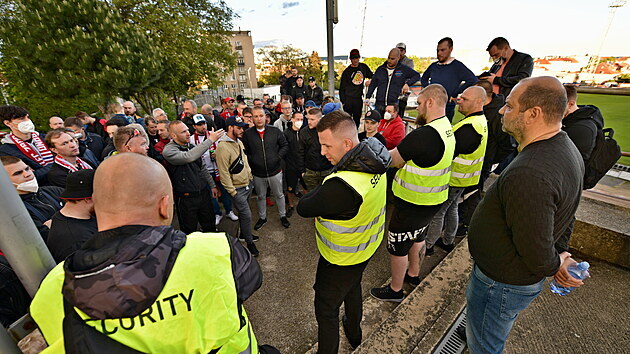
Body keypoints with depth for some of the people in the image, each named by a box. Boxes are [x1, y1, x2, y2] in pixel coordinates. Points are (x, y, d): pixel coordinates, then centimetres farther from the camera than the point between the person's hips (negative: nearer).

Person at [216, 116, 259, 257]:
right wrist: (232, 191, -18)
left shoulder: (239, 141, 6)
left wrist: (250, 176, 14)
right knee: (247, 215, -1)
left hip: (247, 184, 8)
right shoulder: (222, 147, -22)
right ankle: (249, 242, 18)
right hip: (238, 189, -8)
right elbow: (224, 172, -21)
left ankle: (243, 233, 42)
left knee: (243, 212, 22)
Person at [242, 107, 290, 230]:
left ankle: (283, 216, 37)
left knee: (279, 195, 16)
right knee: (260, 197, 19)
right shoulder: (247, 134, -5)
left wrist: (278, 157, -7)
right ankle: (262, 217, 40)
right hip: (258, 174, 1)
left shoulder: (275, 131, -5)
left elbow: (285, 146, 2)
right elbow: (244, 152, 0)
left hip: (275, 171, 0)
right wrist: (252, 162, -10)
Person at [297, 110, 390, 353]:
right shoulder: (373, 161, -12)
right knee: (353, 288, 34)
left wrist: (320, 189, -13)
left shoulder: (342, 185, -42)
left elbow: (303, 209, -27)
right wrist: (325, 189, -17)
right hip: (367, 247, 9)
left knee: (326, 310, 15)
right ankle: (354, 333, 61)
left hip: (340, 260, -9)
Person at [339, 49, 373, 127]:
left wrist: (370, 81, -1)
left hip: (359, 99, 4)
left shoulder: (364, 67, 8)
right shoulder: (346, 71, -1)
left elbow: (372, 76, 23)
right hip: (348, 99, -3)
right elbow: (342, 88, 0)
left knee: (357, 119, 8)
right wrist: (343, 101, -8)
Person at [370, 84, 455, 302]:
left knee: (397, 246, 10)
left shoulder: (424, 135, -30)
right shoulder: (447, 129, 2)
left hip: (412, 203, -9)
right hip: (433, 200, 9)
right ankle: (413, 274, 50)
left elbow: (391, 160, -21)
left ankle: (395, 290, 29)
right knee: (417, 237, 28)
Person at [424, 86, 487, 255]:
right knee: (451, 209, 23)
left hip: (453, 179, -10)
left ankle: (428, 245, 17)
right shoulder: (481, 121, 8)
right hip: (462, 178, 10)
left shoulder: (469, 127, -27)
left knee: (436, 212, 3)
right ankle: (448, 241, 39)